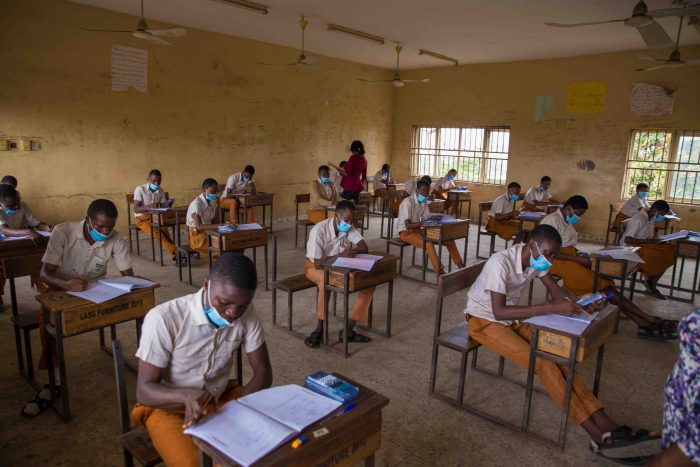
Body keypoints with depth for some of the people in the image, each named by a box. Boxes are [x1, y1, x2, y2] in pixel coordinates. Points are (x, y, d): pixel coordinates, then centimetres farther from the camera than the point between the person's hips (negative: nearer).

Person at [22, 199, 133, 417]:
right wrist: (66, 284, -44)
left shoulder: (116, 240, -15)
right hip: (62, 289, -2)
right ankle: (54, 380, -19)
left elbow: (129, 276, -10)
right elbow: (45, 274, -21)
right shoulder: (62, 232, -20)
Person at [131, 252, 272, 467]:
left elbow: (263, 372, -7)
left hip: (221, 398, 4)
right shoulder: (163, 319, -27)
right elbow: (144, 390, -20)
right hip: (168, 406, -3)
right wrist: (186, 395, -40)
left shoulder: (246, 313, -14)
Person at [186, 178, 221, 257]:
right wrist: (218, 226, -41)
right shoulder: (196, 203, -19)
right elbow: (199, 226, -30)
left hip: (208, 232, 8)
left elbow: (214, 221, 4)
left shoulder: (211, 201, 6)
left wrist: (216, 205, -8)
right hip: (197, 235, -8)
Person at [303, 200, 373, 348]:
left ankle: (348, 329, -12)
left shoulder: (349, 227, -9)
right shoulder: (318, 230, -28)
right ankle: (319, 329, -23)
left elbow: (364, 248, -11)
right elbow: (318, 263, -29)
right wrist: (341, 255, -28)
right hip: (315, 266, -6)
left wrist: (351, 250, -31)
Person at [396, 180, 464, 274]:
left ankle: (460, 266, 8)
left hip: (418, 229, 8)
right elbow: (408, 226, -29)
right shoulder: (408, 202, -22)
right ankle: (441, 273, -31)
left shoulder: (424, 202, 3)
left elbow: (427, 218, 3)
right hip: (406, 232, -8)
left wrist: (434, 218, -21)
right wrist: (428, 220, -35)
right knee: (429, 244, -34)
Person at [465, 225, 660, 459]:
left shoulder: (536, 258, -6)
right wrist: (553, 309, -40)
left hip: (510, 317, 7)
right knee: (542, 363, -22)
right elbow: (499, 312, -37)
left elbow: (555, 289, 4)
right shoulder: (500, 263, -30)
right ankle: (599, 434, -20)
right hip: (484, 320, -7)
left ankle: (607, 425, -17)